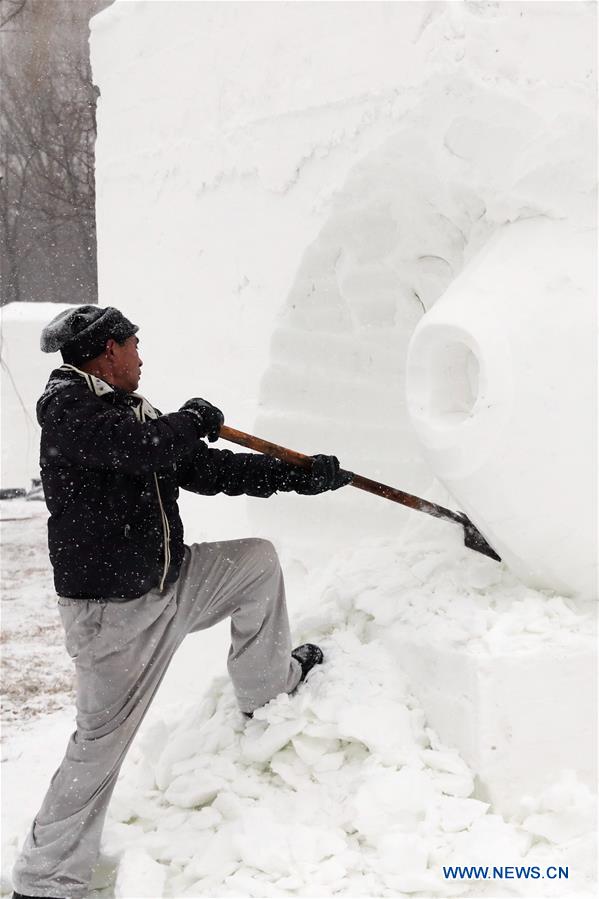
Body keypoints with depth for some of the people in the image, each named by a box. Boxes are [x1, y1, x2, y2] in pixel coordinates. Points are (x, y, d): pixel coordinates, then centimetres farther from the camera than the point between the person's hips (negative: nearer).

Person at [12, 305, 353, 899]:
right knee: (100, 743, -3)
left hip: (170, 581, 8)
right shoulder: (65, 405, -15)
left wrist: (302, 476, 10)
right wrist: (192, 420, -13)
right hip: (112, 611, -8)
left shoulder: (136, 417, 9)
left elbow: (214, 470, 12)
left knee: (257, 560, 16)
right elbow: (129, 444, -33)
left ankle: (267, 684, 32)